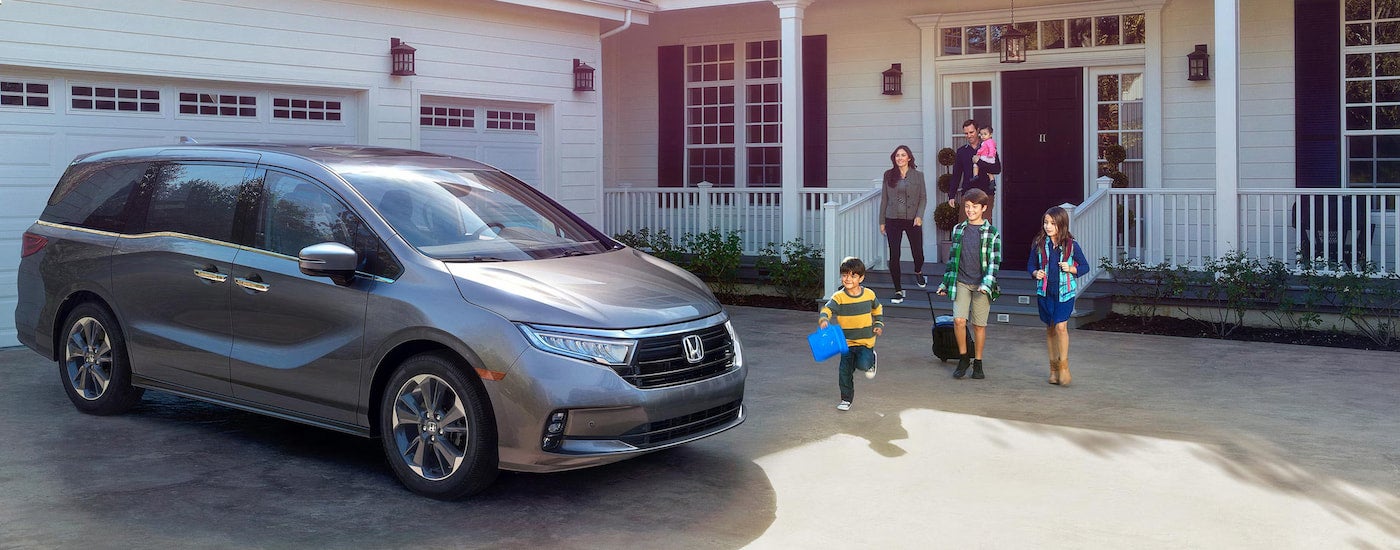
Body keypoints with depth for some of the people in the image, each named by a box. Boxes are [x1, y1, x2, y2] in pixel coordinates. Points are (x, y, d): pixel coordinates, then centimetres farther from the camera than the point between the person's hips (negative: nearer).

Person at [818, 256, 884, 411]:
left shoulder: (869, 294, -1)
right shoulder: (839, 297, -9)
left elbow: (878, 309, 18)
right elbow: (827, 309, -23)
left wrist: (879, 325, 9)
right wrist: (823, 319, -44)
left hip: (866, 341, 0)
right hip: (847, 342, 0)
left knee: (862, 364, -20)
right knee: (845, 371, 3)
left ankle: (871, 360, 17)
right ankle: (846, 399, 22)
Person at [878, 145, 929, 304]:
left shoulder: (918, 175, 2)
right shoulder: (888, 175, 4)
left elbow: (923, 198, 2)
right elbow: (884, 199, 7)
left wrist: (919, 216, -13)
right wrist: (882, 221, 6)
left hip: (912, 220, 0)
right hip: (893, 220, 1)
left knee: (918, 253, 6)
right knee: (894, 256, -4)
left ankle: (918, 272, 42)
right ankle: (898, 290, 7)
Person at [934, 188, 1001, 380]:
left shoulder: (992, 233, -1)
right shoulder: (958, 230, 9)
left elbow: (994, 261, -4)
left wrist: (986, 284, -17)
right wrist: (946, 282, 16)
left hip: (981, 286, -2)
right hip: (961, 283, 2)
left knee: (979, 325, 3)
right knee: (959, 320, -13)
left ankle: (977, 364, 17)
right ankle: (963, 358, 5)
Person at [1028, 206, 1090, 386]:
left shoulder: (1071, 245, -3)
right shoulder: (1039, 244, 1)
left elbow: (1084, 266, 5)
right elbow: (1031, 265, 11)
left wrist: (1071, 269, -13)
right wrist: (1036, 273, -9)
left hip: (1065, 291, -3)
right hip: (1045, 291, 3)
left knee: (1061, 326, -15)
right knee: (1050, 328, 10)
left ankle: (1064, 365, -1)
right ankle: (1053, 366, 22)